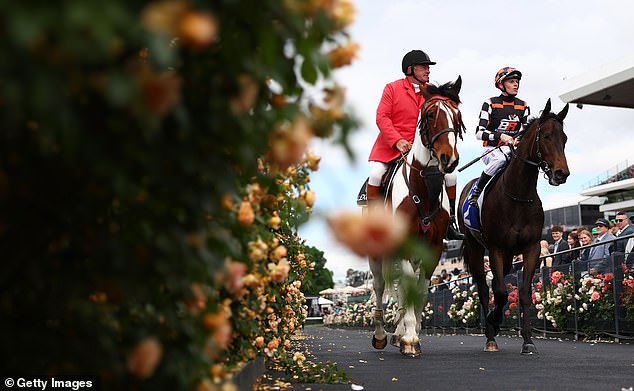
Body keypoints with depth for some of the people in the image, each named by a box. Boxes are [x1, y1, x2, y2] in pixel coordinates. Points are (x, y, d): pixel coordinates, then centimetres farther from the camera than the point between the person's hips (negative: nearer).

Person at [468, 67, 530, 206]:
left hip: (513, 149, 4)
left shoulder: (523, 107, 11)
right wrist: (500, 136, -25)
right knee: (501, 159, -38)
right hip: (491, 149, -4)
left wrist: (518, 139, -14)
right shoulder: (490, 104, -1)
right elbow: (479, 133, -9)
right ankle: (476, 192, -21)